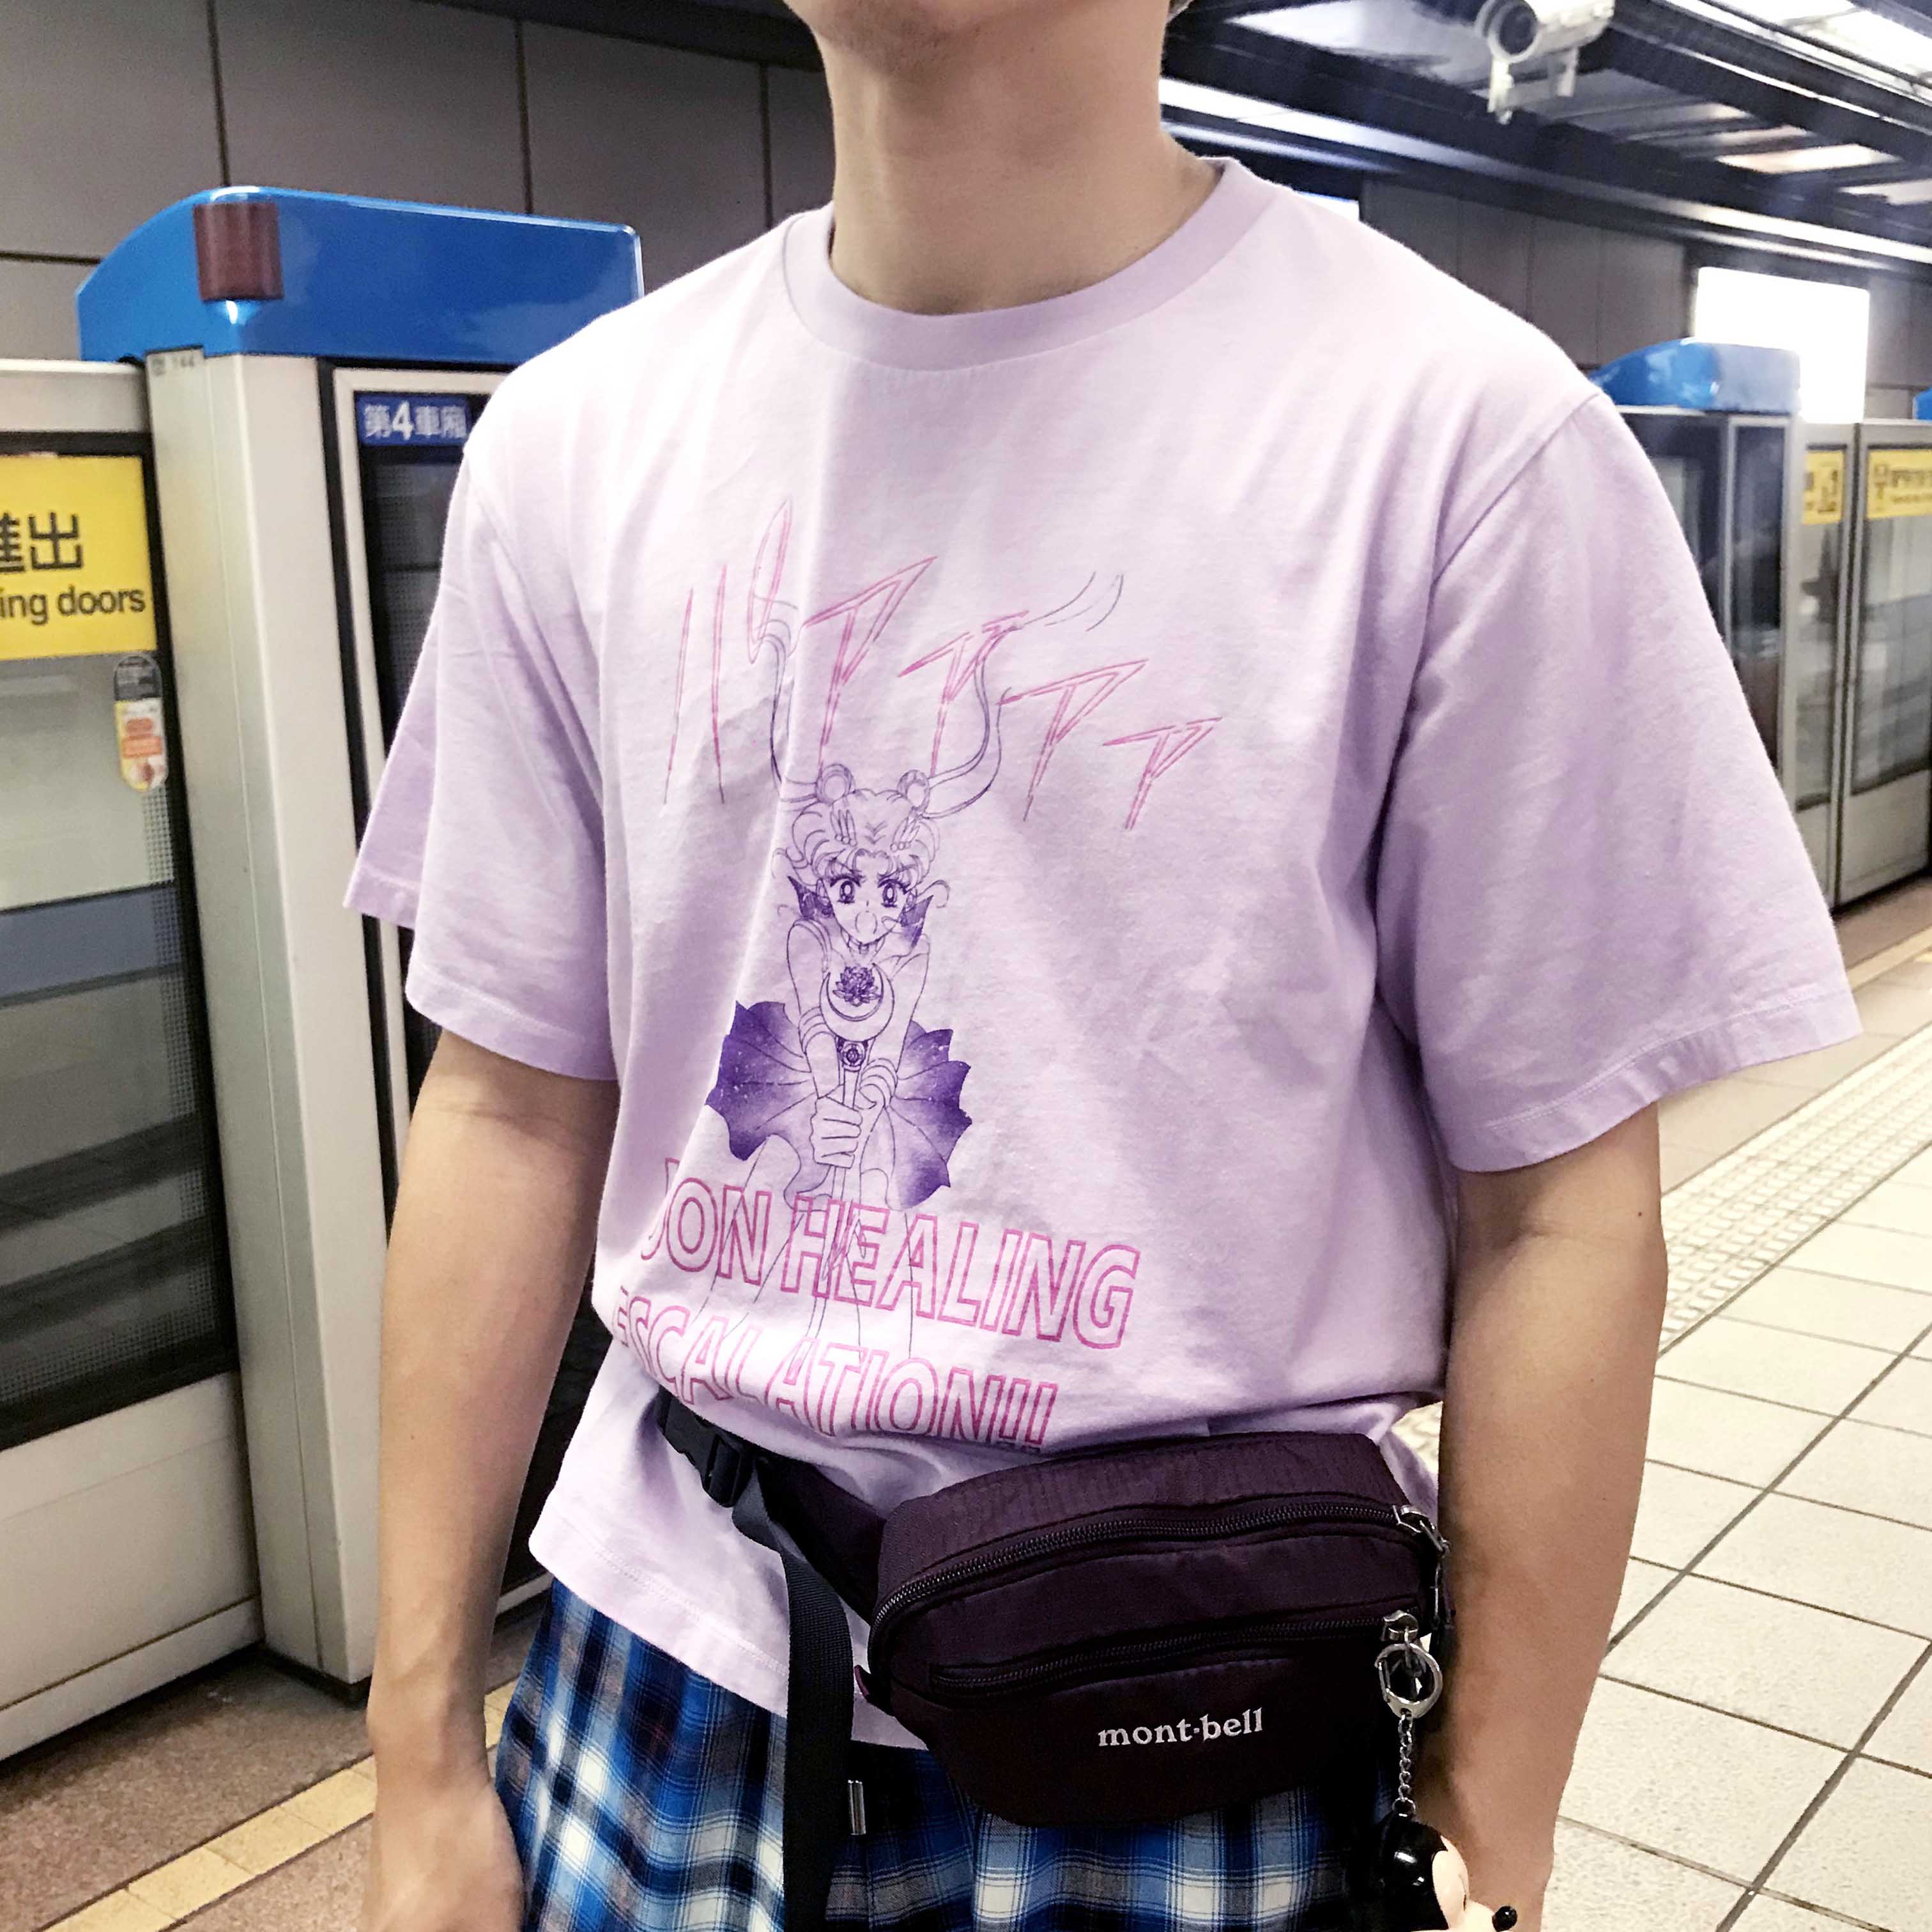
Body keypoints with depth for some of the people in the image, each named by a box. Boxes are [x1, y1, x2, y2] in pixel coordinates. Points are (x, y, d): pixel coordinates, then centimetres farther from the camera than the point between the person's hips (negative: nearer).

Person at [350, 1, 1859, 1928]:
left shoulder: (1462, 430, -13)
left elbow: (1554, 1219, -9)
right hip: (664, 1672, 4)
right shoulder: (576, 437, -2)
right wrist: (422, 1772, 5)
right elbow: (513, 1117, 2)